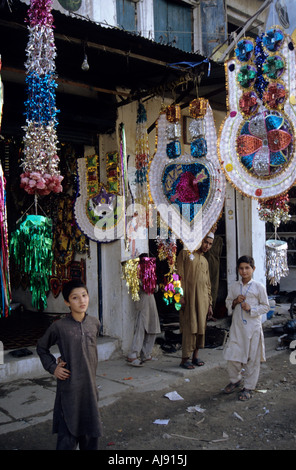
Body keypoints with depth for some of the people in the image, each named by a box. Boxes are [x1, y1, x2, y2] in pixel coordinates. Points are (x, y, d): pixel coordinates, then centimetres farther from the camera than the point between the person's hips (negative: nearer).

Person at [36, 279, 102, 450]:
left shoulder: (95, 323, 1)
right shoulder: (59, 327, -10)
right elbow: (42, 347, 6)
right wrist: (52, 367, -3)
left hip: (90, 385, 4)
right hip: (69, 387, -4)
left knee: (91, 433, 13)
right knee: (68, 437, 1)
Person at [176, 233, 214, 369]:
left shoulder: (205, 261, 21)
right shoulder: (185, 253, 3)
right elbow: (179, 276, -5)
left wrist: (209, 304, 15)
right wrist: (181, 296, -14)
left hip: (203, 300, 6)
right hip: (189, 298, -6)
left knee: (201, 328, 6)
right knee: (189, 328, -7)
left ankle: (195, 356, 17)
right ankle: (185, 359, -1)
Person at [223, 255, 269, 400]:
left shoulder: (259, 287, -4)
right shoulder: (234, 287, 6)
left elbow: (265, 306, -1)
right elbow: (228, 303, 14)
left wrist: (251, 309, -15)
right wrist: (235, 302, -7)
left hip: (253, 327, -3)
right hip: (237, 326, 3)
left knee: (252, 358, 4)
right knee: (232, 355, 6)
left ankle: (248, 387, 20)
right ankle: (235, 380, 31)